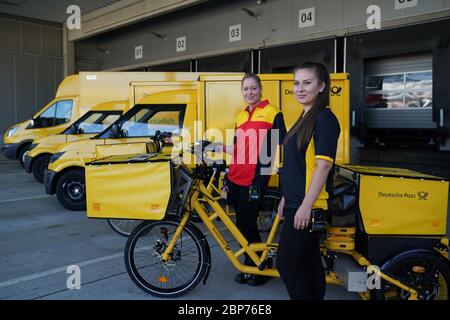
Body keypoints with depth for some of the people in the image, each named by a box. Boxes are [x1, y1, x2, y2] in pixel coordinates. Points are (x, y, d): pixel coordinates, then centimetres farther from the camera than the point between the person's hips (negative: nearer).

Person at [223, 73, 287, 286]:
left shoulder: (272, 113, -2)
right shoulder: (241, 116, 17)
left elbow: (282, 145, -4)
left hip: (256, 179, -6)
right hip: (236, 178, 6)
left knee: (247, 224, -2)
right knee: (242, 223, 12)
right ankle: (250, 265, 27)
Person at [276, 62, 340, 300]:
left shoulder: (325, 119, -13)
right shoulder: (305, 118, 15)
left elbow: (323, 165, -19)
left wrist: (306, 205, -22)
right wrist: (285, 199, 19)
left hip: (307, 206, -9)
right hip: (296, 204, 9)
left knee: (287, 265, -4)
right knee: (309, 263, 16)